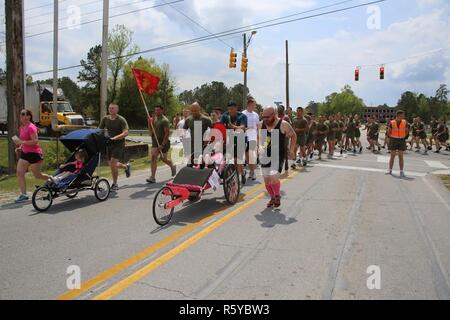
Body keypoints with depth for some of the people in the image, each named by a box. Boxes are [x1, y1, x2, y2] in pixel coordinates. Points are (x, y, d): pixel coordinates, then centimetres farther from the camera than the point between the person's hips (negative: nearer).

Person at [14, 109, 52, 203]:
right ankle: (23, 195, 1)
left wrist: (21, 142, -25)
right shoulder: (21, 127, 11)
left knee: (38, 175, 2)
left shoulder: (31, 127, -16)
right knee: (19, 173, -2)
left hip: (34, 154, -9)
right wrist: (20, 147, 8)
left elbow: (35, 141, -24)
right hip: (25, 153, 9)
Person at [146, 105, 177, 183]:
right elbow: (151, 131, 14)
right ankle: (153, 177, -11)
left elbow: (167, 133, -18)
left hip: (164, 142, -6)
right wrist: (149, 123, -4)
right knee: (153, 157, -9)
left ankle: (172, 167, 38)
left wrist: (162, 144, -22)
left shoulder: (164, 120, -13)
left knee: (163, 158, 5)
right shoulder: (154, 119, 10)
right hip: (155, 142, 6)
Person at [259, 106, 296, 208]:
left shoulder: (283, 124, -9)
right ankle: (272, 198, 31)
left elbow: (293, 136, 5)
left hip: (279, 155, -4)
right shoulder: (261, 125, 2)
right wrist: (260, 147, 3)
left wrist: (291, 150, 3)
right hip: (265, 156, 5)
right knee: (266, 179, 6)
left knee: (274, 177, -19)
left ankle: (277, 196, 10)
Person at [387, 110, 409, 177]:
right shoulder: (392, 123, -6)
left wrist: (403, 138, 9)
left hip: (401, 141, 1)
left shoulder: (404, 122, -1)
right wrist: (392, 138, 4)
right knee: (392, 156, 5)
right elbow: (389, 132, 5)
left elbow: (406, 131, 12)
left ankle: (401, 172, 6)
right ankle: (390, 170, 13)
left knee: (401, 156, 2)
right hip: (393, 141, -1)